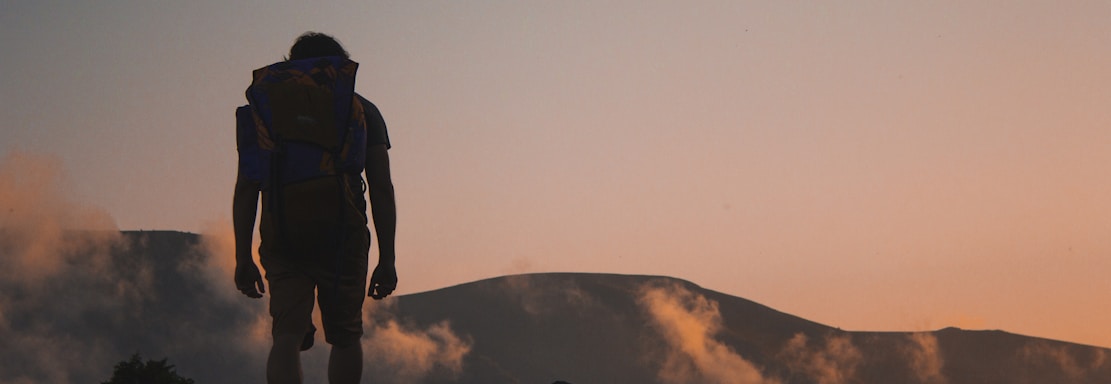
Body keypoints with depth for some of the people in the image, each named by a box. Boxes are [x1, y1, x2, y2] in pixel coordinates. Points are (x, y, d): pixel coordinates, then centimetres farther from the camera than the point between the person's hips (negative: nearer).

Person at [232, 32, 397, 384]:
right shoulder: (362, 110, 11)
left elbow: (245, 189, 7)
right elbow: (381, 189, 3)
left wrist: (243, 258, 9)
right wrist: (387, 258, 5)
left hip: (281, 238, 1)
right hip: (344, 237, 0)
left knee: (287, 337, -3)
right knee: (346, 337, 14)